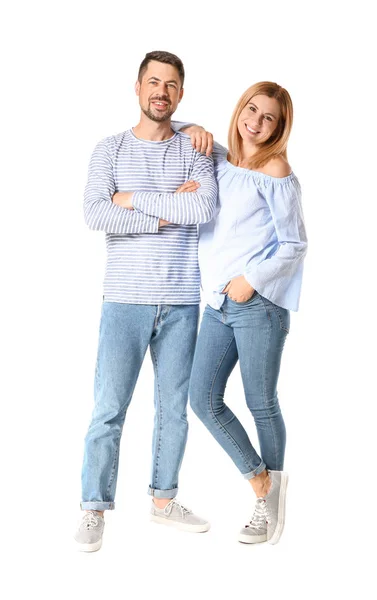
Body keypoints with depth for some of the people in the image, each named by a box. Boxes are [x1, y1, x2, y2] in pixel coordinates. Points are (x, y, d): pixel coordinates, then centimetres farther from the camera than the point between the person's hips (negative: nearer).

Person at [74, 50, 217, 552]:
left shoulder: (195, 151, 7)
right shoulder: (111, 149, 5)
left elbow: (206, 209, -12)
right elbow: (94, 214, -11)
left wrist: (133, 199, -10)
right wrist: (170, 211, -11)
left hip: (182, 301, 2)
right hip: (125, 299, -1)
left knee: (174, 407, 10)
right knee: (109, 408, -3)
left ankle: (164, 498, 26)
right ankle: (94, 509, 9)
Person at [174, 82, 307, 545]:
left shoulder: (275, 171, -5)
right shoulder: (218, 159, 13)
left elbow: (294, 243, -6)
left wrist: (252, 280, -15)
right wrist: (191, 130, 8)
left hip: (258, 302, -6)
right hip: (218, 303, 6)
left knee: (261, 404, 3)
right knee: (203, 400, 4)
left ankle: (268, 504, 23)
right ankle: (262, 484, 19)